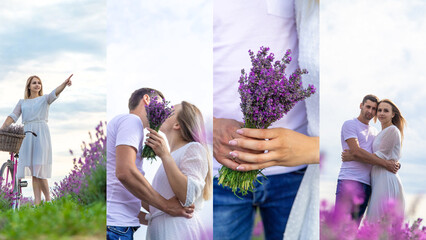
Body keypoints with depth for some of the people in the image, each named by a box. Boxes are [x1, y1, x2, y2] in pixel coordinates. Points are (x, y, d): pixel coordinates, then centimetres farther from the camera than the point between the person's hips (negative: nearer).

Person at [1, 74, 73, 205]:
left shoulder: (45, 99, 10)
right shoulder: (22, 102, 18)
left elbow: (55, 92, -9)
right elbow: (13, 117, 10)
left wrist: (64, 83, -30)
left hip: (41, 133, -3)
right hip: (27, 134, 3)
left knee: (39, 167, -11)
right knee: (33, 169, 0)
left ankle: (48, 199, -1)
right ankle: (37, 201, -1)